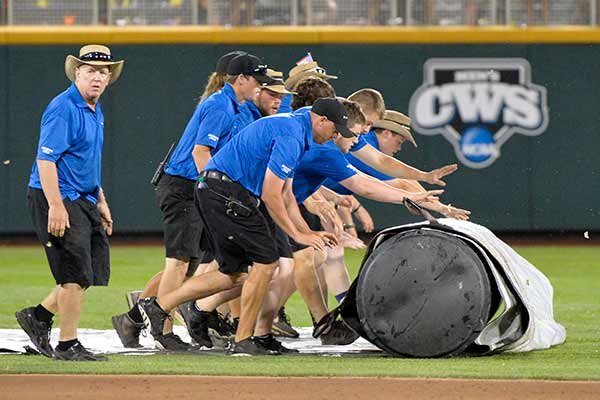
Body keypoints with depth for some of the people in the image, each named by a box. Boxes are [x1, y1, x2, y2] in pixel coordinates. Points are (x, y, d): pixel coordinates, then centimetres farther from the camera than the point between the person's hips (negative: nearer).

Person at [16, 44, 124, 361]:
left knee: (97, 273, 10)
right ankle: (68, 345, 1)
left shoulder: (95, 109, 15)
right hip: (59, 198, -10)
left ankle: (38, 316, 20)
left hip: (85, 201, 10)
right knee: (77, 274, -8)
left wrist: (101, 201, 23)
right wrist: (56, 207, -27)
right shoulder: (63, 108, -15)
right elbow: (45, 159, -21)